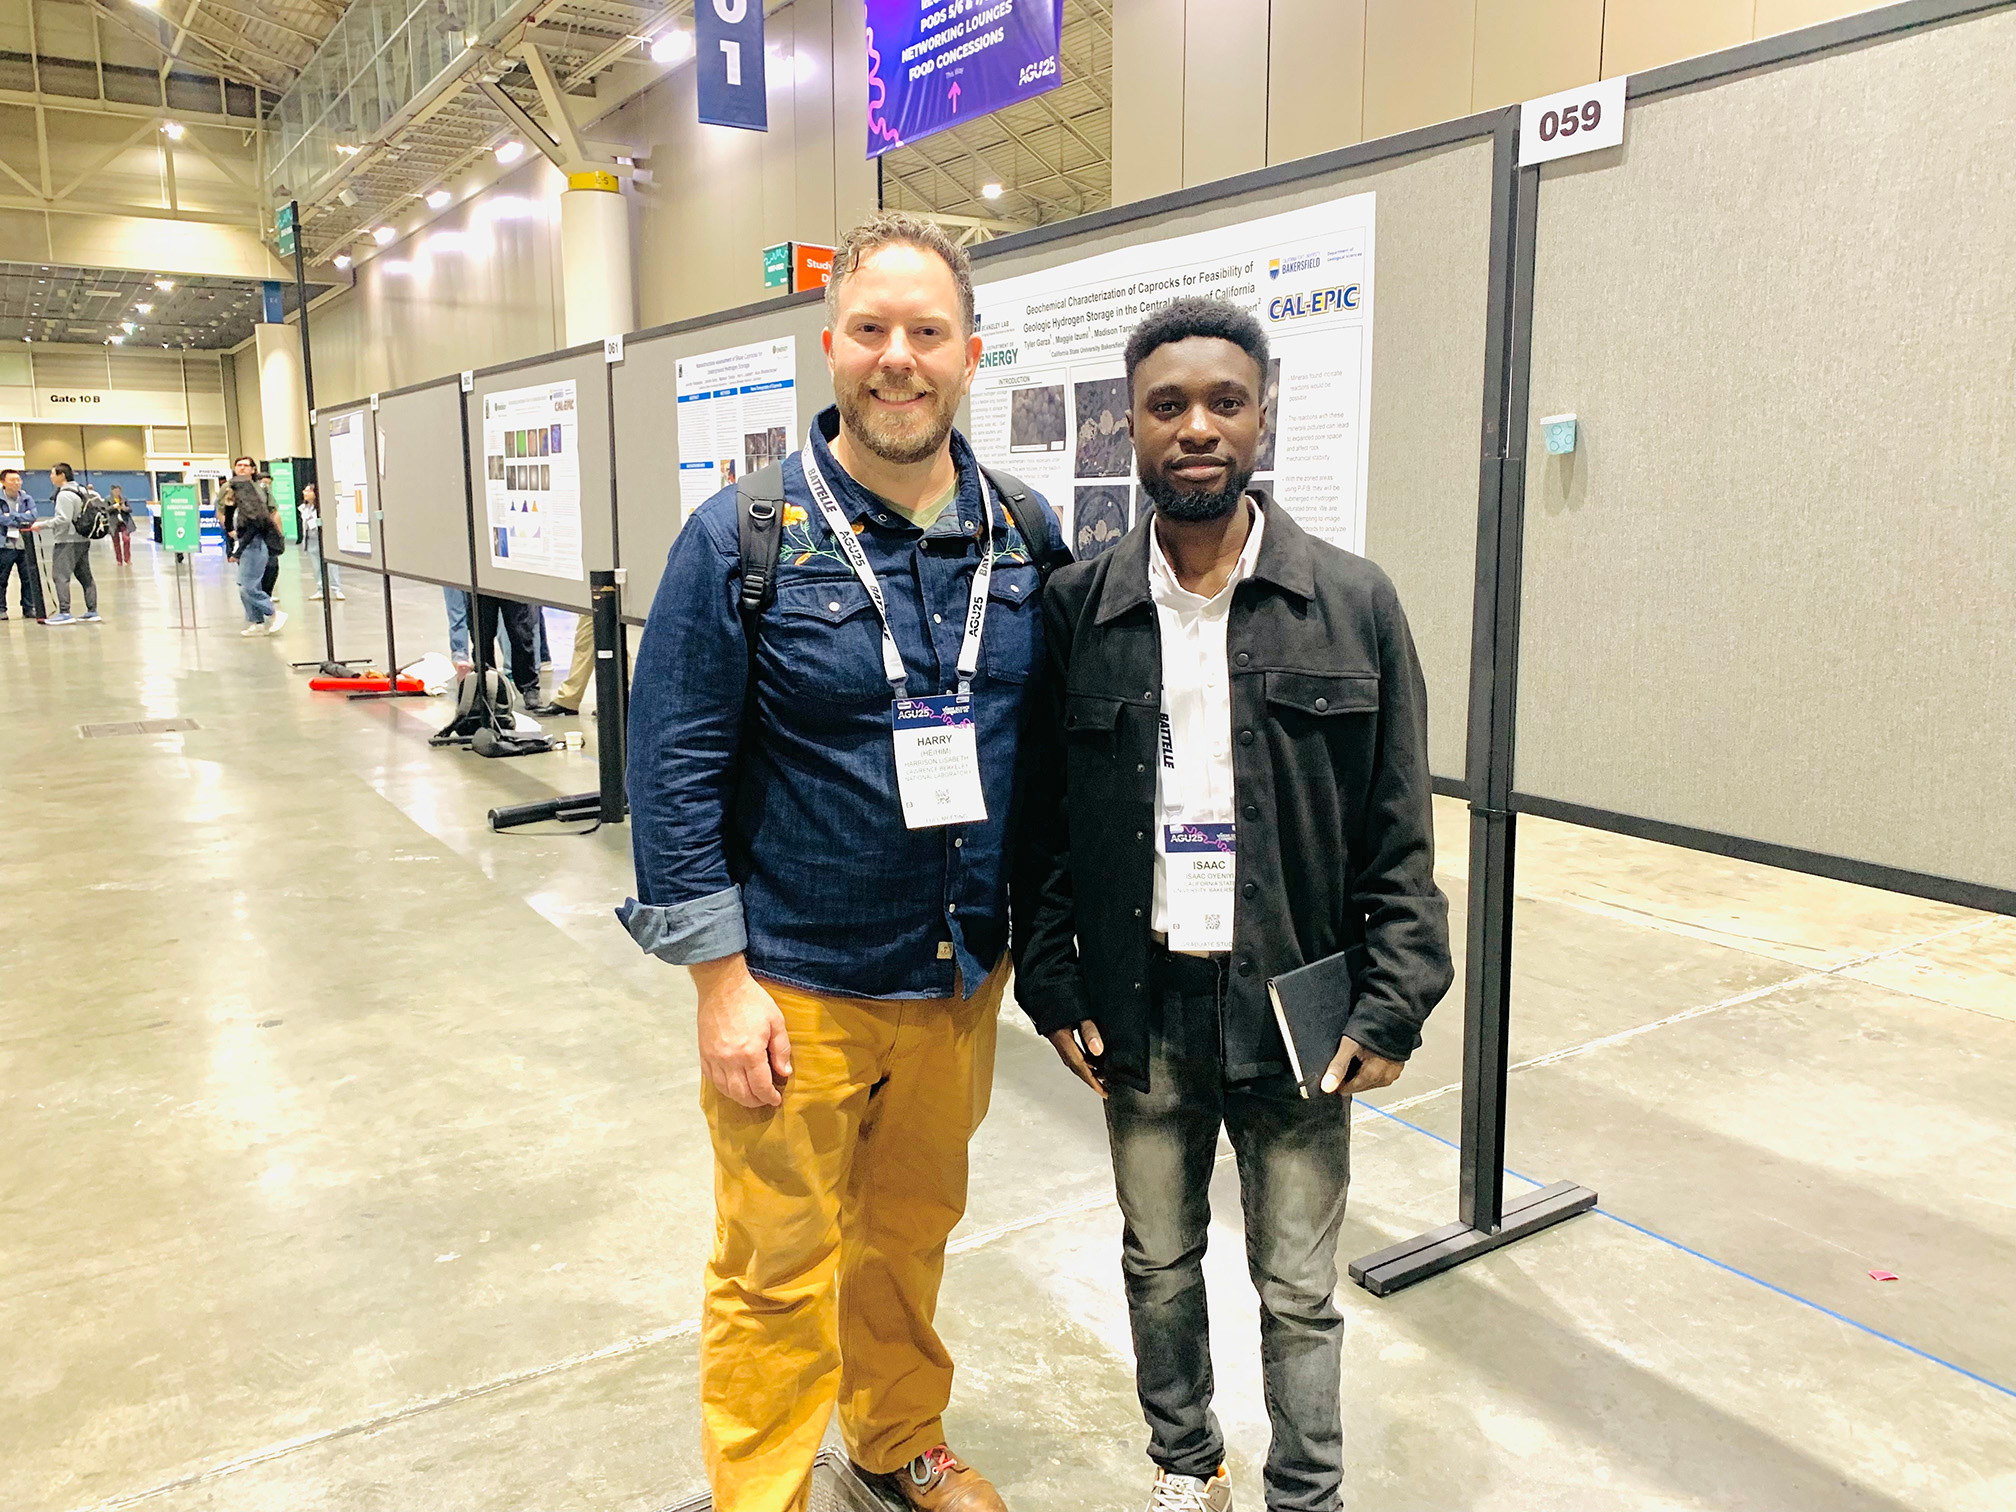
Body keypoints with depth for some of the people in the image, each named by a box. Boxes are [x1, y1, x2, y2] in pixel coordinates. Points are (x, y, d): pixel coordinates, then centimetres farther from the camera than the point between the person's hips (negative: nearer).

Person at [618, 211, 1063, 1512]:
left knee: (913, 1231, 21)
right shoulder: (743, 538, -11)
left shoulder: (1028, 536, 0)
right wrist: (721, 981, -11)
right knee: (781, 1270, 9)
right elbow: (675, 769, -10)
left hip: (964, 976, 4)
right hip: (798, 984, -3)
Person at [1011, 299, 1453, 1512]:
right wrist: (1055, 985, 0)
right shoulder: (1078, 610, -1)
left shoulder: (1354, 603, -4)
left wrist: (1393, 1005, -6)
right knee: (1160, 1262, 20)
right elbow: (1042, 822, 4)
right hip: (1141, 1007, 2)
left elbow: (1398, 833, -2)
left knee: (1300, 1292, 12)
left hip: (1296, 1006, -1)